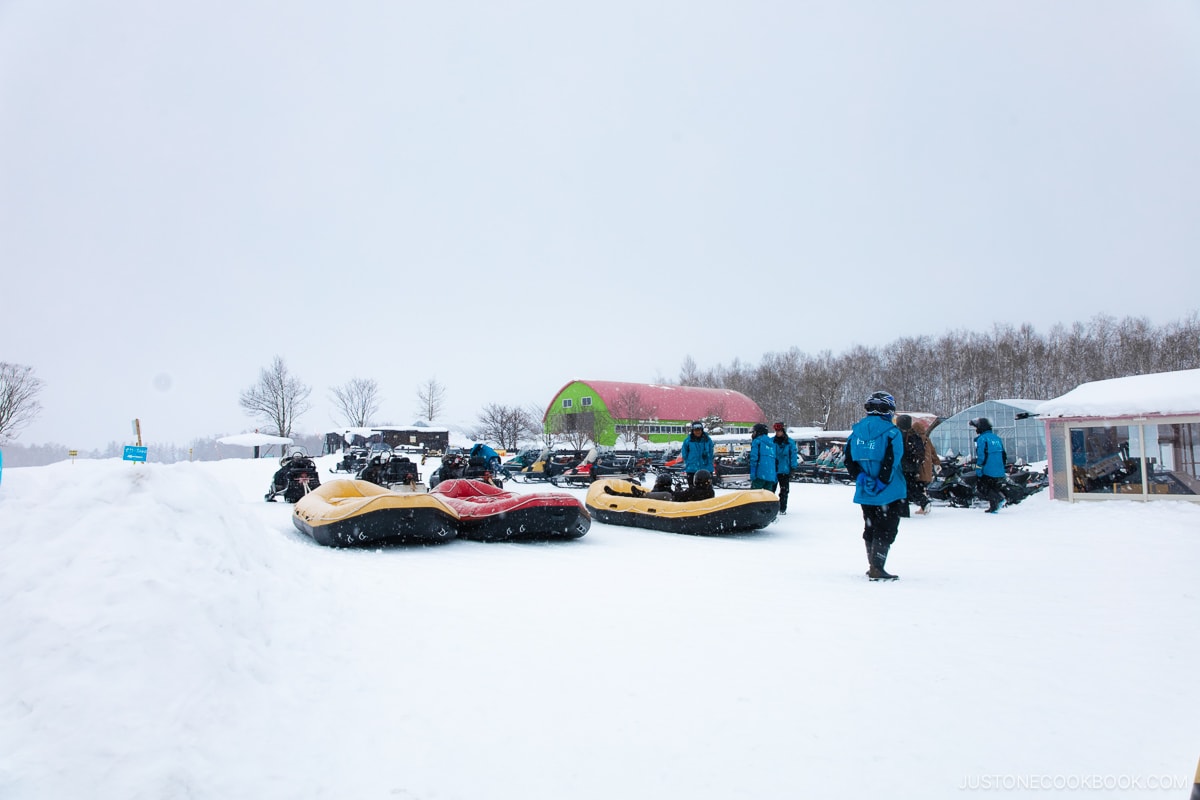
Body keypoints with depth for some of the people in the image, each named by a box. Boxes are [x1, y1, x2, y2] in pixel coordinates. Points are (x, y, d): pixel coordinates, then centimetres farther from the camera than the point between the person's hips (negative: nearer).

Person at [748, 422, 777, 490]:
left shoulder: (757, 441, 1)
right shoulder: (772, 443, 20)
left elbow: (754, 458, -9)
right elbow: (775, 460, 19)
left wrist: (752, 475, -12)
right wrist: (775, 478, 20)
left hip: (760, 475, -6)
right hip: (771, 476, 6)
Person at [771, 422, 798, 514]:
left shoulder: (790, 442, -2)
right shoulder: (772, 441, 2)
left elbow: (793, 455, 0)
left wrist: (793, 468, -4)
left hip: (785, 470, -1)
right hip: (773, 470, 1)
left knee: (784, 491, 4)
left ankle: (783, 508, 13)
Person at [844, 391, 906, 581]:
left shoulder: (856, 431, 6)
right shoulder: (891, 432, -11)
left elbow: (849, 460, 4)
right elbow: (892, 463, -18)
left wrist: (861, 478, 0)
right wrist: (881, 483, -13)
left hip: (865, 493, 6)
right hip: (889, 493, -6)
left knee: (870, 529, 16)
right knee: (886, 530, 0)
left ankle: (874, 566, 23)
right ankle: (877, 568, -6)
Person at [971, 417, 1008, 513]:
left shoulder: (982, 439, -10)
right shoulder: (997, 438, 14)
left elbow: (980, 456, -17)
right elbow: (1004, 455, 17)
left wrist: (978, 471, -15)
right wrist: (1003, 468, 23)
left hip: (987, 471, -8)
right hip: (999, 471, 8)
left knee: (983, 488, 0)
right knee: (993, 488, 19)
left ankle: (999, 499, -19)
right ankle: (993, 508, 12)